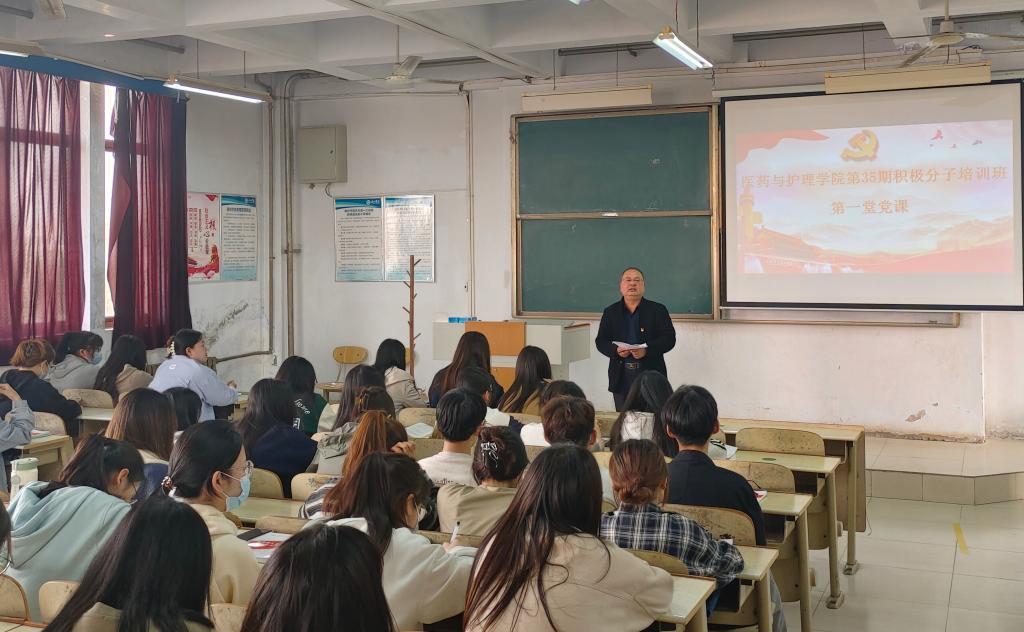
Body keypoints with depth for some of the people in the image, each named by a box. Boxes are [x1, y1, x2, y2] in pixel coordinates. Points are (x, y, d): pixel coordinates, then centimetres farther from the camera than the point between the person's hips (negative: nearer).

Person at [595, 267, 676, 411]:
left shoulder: (658, 310, 5)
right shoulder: (610, 312, 11)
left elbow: (669, 339, -2)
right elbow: (601, 342, 8)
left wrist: (646, 350, -17)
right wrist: (616, 350, -13)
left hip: (650, 374, -2)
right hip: (621, 378, 2)